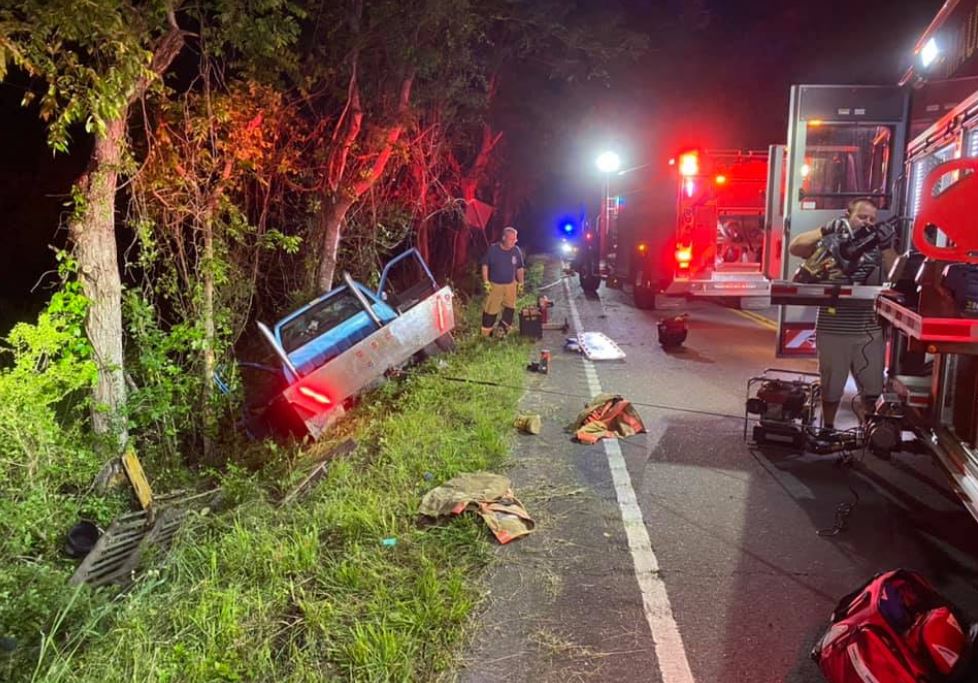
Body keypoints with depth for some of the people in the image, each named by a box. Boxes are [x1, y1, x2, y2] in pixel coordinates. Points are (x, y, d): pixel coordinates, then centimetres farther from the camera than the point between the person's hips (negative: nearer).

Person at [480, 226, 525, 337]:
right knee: (490, 310, 0)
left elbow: (520, 268, 7)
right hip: (494, 285, -4)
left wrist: (520, 284, 10)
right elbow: (485, 265, -7)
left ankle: (503, 331, 29)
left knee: (510, 309, 13)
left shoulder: (516, 251, -6)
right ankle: (486, 334, 11)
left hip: (510, 285, 4)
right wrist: (486, 282, -10)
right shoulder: (493, 249, -15)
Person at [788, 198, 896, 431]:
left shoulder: (876, 247, 7)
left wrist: (887, 245, -13)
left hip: (870, 331, 3)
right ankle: (828, 427, 34)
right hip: (833, 330, -2)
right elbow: (794, 248, -12)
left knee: (873, 388, 11)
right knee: (831, 388, 12)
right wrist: (825, 231, -21)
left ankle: (860, 405, 42)